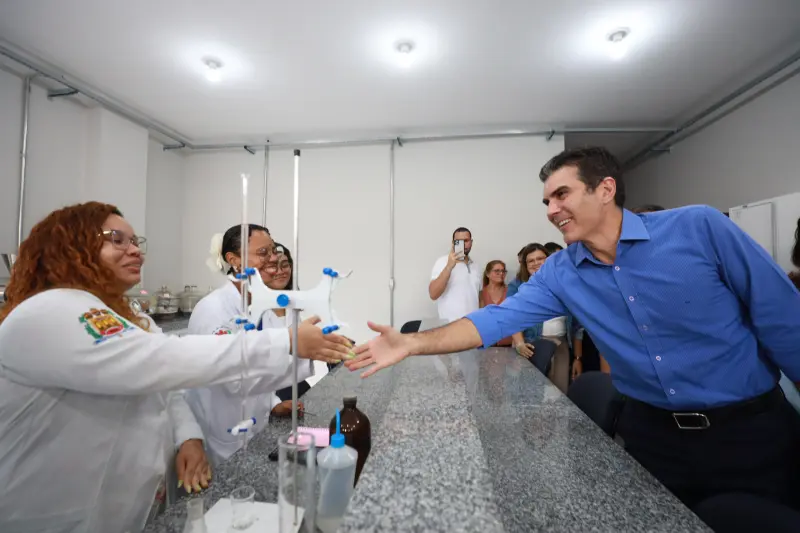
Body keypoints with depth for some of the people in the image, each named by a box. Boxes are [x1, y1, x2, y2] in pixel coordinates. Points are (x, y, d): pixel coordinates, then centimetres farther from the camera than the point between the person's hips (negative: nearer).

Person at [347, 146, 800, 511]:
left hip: (753, 428, -2)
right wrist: (411, 344, -28)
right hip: (650, 429, 3)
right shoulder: (560, 274, -11)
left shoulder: (699, 227, -18)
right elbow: (496, 320, -18)